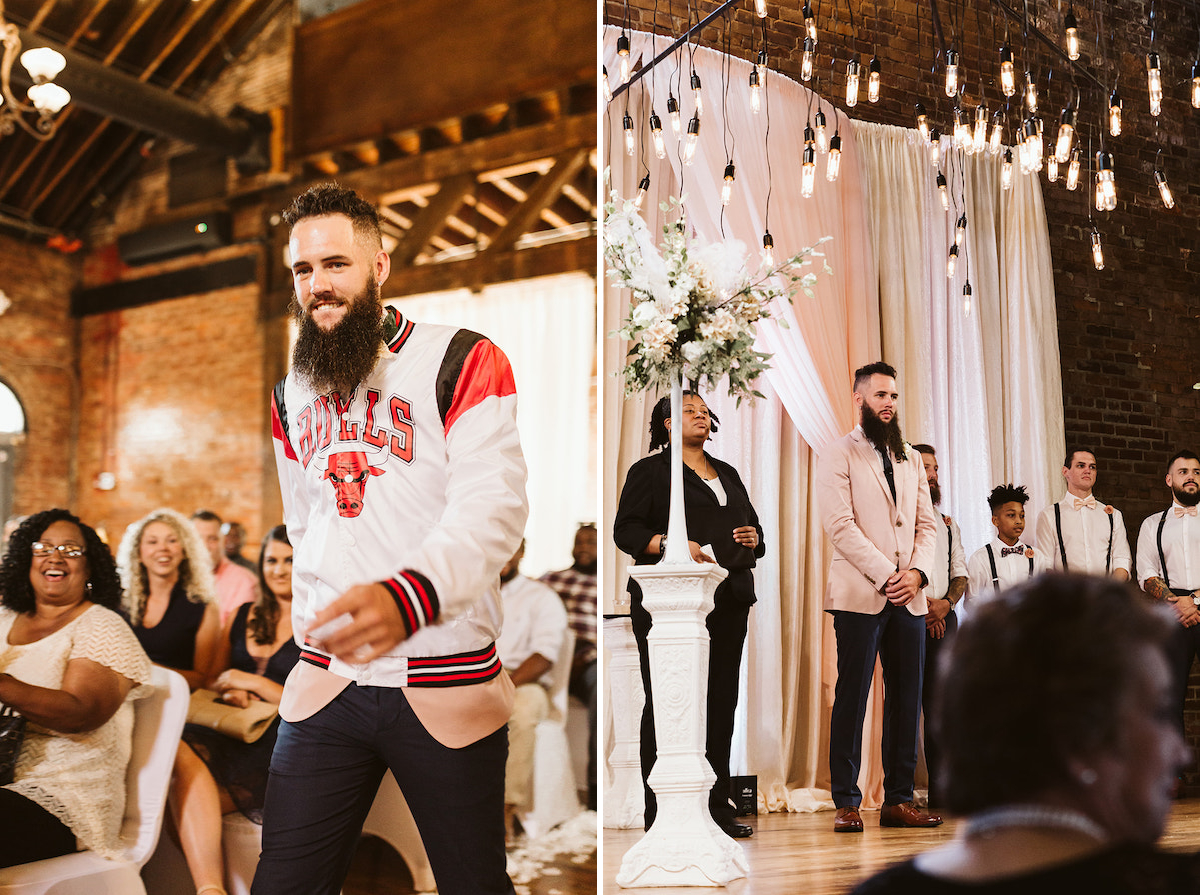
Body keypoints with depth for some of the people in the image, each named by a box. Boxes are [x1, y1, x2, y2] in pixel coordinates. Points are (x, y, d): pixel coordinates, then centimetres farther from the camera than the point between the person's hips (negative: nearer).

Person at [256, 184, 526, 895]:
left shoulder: (463, 363, -5)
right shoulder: (292, 393, 14)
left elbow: (493, 507, -19)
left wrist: (409, 596, -36)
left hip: (444, 686, -4)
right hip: (325, 679, 5)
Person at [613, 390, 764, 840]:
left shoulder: (727, 474, 23)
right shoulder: (649, 470, 5)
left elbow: (754, 527, 26)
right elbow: (626, 529, -5)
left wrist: (753, 539, 3)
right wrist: (670, 545, -19)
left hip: (728, 598, 6)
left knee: (722, 700, 4)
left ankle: (717, 806, 12)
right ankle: (659, 812, 1)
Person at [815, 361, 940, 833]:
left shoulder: (910, 460, 20)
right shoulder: (837, 455, 1)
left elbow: (928, 524, 14)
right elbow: (840, 525, -9)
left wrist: (917, 571, -4)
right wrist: (886, 575, -14)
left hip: (909, 597, 5)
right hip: (860, 595, -5)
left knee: (907, 698, 5)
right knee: (852, 698, -3)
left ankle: (899, 799, 12)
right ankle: (846, 802, 3)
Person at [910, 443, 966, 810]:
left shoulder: (948, 524, 22)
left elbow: (960, 573, 18)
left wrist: (946, 603, -3)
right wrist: (921, 604, -10)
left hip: (943, 617, 5)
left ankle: (940, 793, 6)